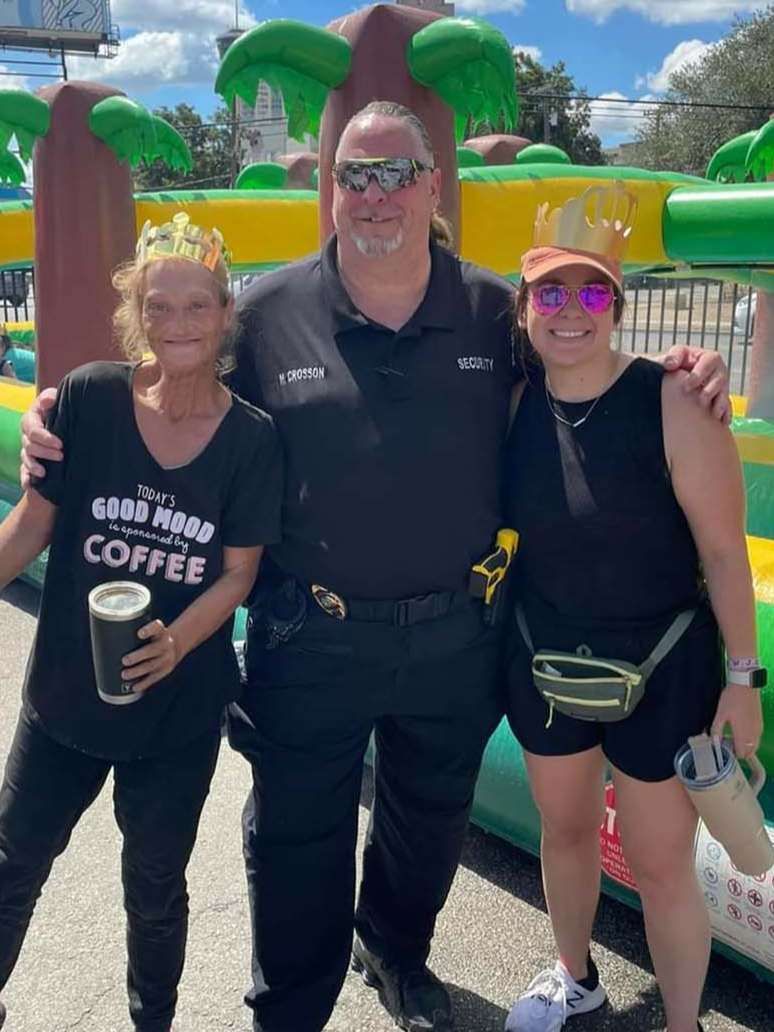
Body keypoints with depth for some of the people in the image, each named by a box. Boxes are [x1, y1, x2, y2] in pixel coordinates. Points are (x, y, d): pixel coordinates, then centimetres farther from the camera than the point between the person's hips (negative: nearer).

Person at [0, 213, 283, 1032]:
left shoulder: (251, 439, -11)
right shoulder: (87, 397, -13)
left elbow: (238, 572, -6)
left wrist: (177, 640, -22)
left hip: (180, 706, 0)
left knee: (154, 887, 18)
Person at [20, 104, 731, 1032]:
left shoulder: (497, 311, -1)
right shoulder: (269, 311, -6)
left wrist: (678, 379, -8)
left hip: (454, 636, 3)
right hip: (309, 639, -2)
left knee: (429, 823, 25)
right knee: (296, 845, 15)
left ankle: (396, 953, 56)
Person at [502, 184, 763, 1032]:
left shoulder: (672, 403, -19)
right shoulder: (511, 399, -6)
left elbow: (723, 550, -14)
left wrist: (741, 678, -10)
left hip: (659, 665, -4)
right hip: (544, 657, 5)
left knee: (661, 862, 9)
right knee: (564, 829, 23)